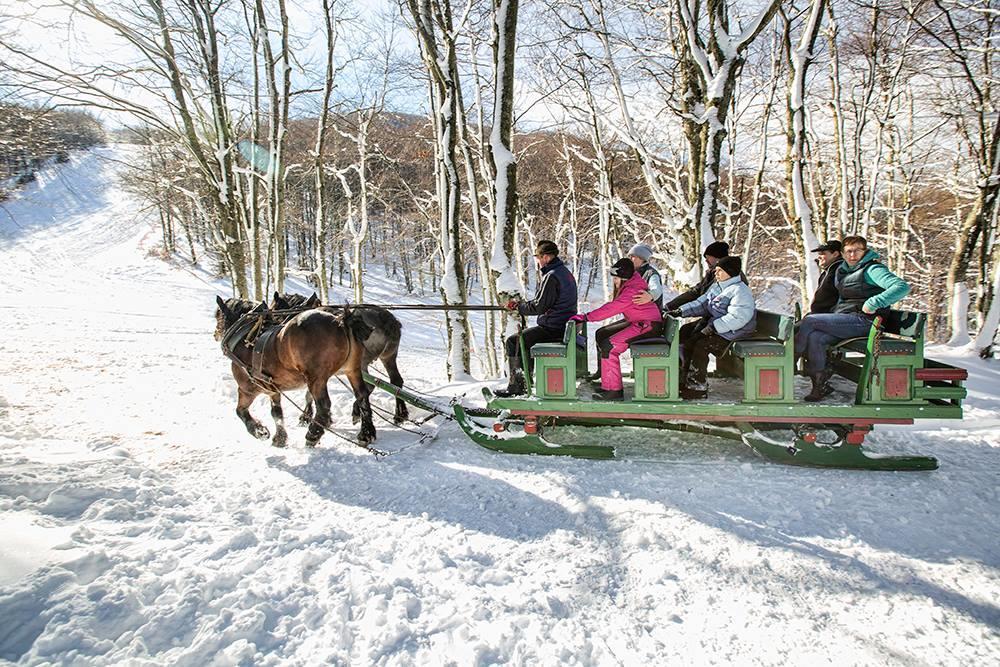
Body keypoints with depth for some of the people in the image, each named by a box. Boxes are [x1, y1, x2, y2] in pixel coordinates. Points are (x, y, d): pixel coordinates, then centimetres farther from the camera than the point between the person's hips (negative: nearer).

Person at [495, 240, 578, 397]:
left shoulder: (551, 277, -19)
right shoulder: (564, 271, 14)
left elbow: (539, 306, -19)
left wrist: (518, 305, -2)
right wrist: (521, 304, 11)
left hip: (553, 329, -10)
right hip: (564, 326, 10)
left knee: (512, 343, -3)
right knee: (523, 339, 25)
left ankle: (516, 386, 1)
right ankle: (525, 378, 25)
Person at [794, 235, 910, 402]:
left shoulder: (873, 269, -6)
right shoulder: (842, 271, 19)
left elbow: (902, 287, -19)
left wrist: (873, 303, -25)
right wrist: (832, 314, 13)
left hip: (862, 320, -8)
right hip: (844, 320, 8)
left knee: (809, 321, -18)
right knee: (814, 337, -20)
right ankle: (821, 386, -15)